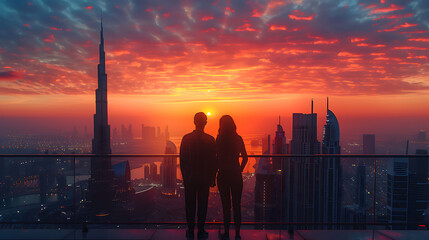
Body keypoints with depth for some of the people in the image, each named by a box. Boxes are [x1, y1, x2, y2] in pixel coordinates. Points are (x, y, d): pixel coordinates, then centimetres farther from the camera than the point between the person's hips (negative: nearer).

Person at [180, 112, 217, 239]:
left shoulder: (186, 138, -6)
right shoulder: (210, 139, -8)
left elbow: (182, 160, -1)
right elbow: (213, 161, -4)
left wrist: (184, 176, 9)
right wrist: (212, 178, 6)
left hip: (189, 178, 1)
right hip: (204, 178, -1)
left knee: (190, 205, 11)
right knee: (202, 205, 9)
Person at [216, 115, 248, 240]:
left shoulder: (219, 139, -7)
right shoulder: (238, 139, 0)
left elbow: (217, 158, -6)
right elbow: (245, 157, 3)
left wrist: (216, 172, 6)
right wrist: (240, 170, 11)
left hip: (223, 175, -1)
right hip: (236, 175, 2)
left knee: (226, 204, 8)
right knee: (237, 205, 9)